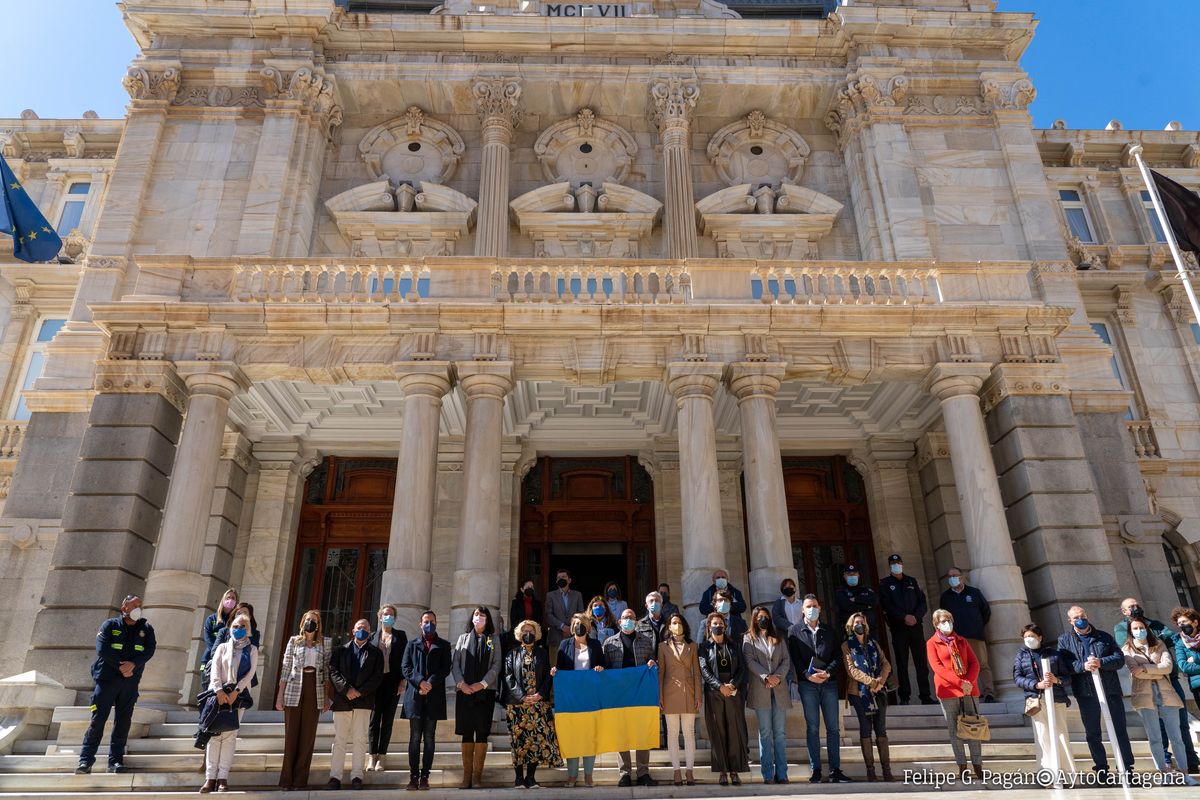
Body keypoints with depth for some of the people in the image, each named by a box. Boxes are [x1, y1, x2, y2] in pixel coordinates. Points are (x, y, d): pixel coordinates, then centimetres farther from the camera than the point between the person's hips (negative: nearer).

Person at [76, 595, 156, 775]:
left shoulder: (146, 629, 8)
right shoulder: (109, 625, 1)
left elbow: (149, 651, -3)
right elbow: (102, 649, -10)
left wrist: (133, 664, -19)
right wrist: (120, 666, -16)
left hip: (131, 681, 3)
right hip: (106, 679, -3)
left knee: (123, 721, 3)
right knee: (98, 719, -3)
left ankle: (115, 761, 10)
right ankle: (85, 760, 6)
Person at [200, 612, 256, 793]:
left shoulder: (252, 650, 10)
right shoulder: (222, 647, 13)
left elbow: (250, 673, 0)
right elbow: (214, 670, 1)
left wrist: (235, 692, -13)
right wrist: (219, 690, -15)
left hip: (239, 694, -1)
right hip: (219, 693, 1)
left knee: (229, 734, -4)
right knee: (214, 733, -5)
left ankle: (223, 777, -3)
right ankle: (210, 777, -4)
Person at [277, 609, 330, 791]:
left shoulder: (324, 643, 8)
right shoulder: (294, 641, 5)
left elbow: (326, 671, 8)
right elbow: (286, 668, 3)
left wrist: (327, 697, 2)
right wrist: (280, 695, -2)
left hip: (315, 692, 1)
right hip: (294, 691, -1)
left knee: (308, 735, 2)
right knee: (291, 734, 2)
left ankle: (300, 779, 8)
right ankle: (287, 779, 9)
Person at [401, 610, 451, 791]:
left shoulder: (444, 645, 12)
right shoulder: (412, 644, 14)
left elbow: (445, 668, 2)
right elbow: (405, 667, 4)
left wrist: (430, 683, -13)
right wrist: (420, 681, -12)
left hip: (434, 696, 0)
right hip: (414, 695, 0)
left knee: (429, 738, 1)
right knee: (415, 737, -1)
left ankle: (424, 777, 5)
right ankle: (413, 777, 3)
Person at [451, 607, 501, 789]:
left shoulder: (494, 639, 10)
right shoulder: (463, 638, 13)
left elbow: (496, 665, 1)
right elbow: (455, 663, 5)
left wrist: (482, 683, -11)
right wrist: (461, 683, -10)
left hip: (486, 691, -1)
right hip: (464, 691, 1)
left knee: (482, 733, -3)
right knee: (467, 733, 1)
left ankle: (477, 776, 2)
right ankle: (466, 776, 5)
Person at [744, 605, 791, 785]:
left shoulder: (779, 638, 17)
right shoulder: (749, 639, 9)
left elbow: (786, 660, 9)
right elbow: (750, 661, -3)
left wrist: (778, 676, -8)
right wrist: (766, 677, -15)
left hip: (780, 690, 2)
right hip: (760, 690, -2)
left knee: (780, 733, 1)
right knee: (765, 733, -1)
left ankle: (782, 773, 3)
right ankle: (768, 774, 1)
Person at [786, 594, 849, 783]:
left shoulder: (829, 631, 14)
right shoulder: (794, 631, 7)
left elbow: (838, 656, 7)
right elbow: (794, 658, -1)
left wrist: (828, 672, -10)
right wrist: (808, 675, -15)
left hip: (829, 683, 2)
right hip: (807, 684, -2)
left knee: (833, 727, 1)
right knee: (812, 728, 0)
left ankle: (835, 770, 6)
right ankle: (815, 770, 5)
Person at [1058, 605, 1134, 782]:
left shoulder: (1104, 637, 9)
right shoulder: (1064, 640, 4)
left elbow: (1120, 658, -1)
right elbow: (1063, 665, -7)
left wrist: (1101, 662, -17)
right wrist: (1083, 666, -22)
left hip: (1111, 690, 1)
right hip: (1085, 693, -1)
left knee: (1120, 730, 6)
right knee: (1093, 733, 7)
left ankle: (1128, 768, 15)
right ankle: (1101, 769, 16)